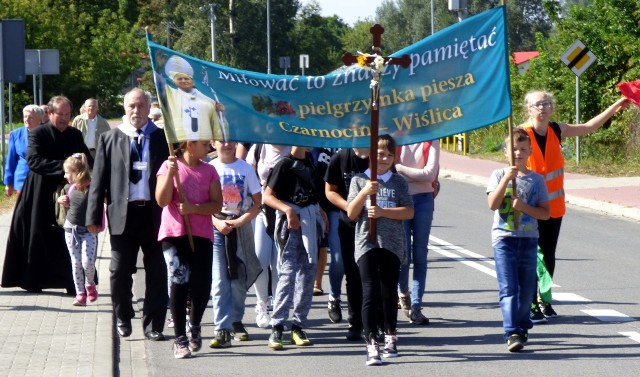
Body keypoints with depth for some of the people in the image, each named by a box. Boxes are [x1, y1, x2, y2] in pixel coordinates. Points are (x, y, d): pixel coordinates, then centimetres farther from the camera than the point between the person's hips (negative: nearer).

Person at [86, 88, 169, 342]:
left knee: (157, 273, 2)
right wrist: (94, 216, -2)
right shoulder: (109, 139, 7)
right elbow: (99, 180, 5)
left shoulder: (162, 138, 6)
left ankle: (153, 325, 10)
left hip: (155, 214, 0)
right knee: (120, 272, 5)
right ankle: (122, 319, 23)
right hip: (122, 214, 0)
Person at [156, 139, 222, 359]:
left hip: (201, 235, 2)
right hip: (174, 234, -2)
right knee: (179, 282, -7)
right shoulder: (169, 166, 2)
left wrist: (193, 208, -14)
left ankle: (194, 325, 25)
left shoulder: (209, 171, 9)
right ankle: (180, 339, -1)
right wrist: (171, 174, -17)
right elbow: (162, 200, -6)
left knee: (202, 285, -3)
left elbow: (217, 205, 2)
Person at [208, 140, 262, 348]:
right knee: (219, 281, -8)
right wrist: (217, 222, -11)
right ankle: (223, 330, -10)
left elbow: (257, 204, 3)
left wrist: (238, 222, -9)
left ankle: (236, 321, 26)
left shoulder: (246, 169, 3)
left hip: (242, 227, 1)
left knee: (239, 279, 6)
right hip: (215, 227, -1)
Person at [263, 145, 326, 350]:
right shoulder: (284, 164, -9)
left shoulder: (308, 160, 12)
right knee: (288, 272, -12)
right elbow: (267, 196, -12)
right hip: (290, 222, -7)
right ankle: (277, 327, -11)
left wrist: (319, 211, 13)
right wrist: (288, 210, -26)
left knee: (308, 272, 6)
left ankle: (298, 326, 11)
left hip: (309, 220, 7)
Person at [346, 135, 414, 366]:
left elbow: (409, 212, -2)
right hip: (367, 243, -1)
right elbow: (351, 214, 1)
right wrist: (364, 193, -13)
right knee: (370, 293, -9)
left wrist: (382, 212, -13)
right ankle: (371, 346, -13)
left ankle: (390, 337, 27)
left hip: (392, 244, 1)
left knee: (389, 293, 9)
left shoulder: (398, 182, 7)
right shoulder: (359, 180, 6)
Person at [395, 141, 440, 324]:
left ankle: (415, 307, 2)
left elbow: (430, 174, -9)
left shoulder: (431, 141, 0)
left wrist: (400, 168, -7)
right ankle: (402, 292, 28)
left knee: (420, 254, 0)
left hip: (423, 199, 0)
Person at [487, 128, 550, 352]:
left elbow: (545, 213, 3)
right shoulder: (499, 175, 4)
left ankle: (521, 327, 26)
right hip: (504, 237, -2)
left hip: (528, 239, 2)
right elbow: (492, 204, -10)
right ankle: (512, 333, -16)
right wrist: (507, 178, -16)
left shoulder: (536, 179, 7)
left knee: (527, 288, 7)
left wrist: (524, 207, -13)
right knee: (508, 288, -11)